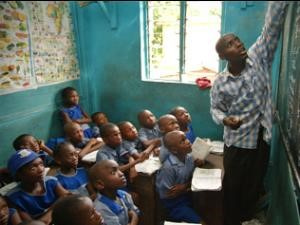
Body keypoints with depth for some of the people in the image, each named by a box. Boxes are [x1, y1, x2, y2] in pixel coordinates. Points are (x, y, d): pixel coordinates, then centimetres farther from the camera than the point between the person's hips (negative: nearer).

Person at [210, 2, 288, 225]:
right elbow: (216, 109, -2)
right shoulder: (220, 83, -12)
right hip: (237, 141, -2)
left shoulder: (258, 58, -8)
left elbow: (272, 25, -15)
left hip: (262, 137, 2)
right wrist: (225, 120, -23)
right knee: (232, 185, 14)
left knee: (254, 183, 19)